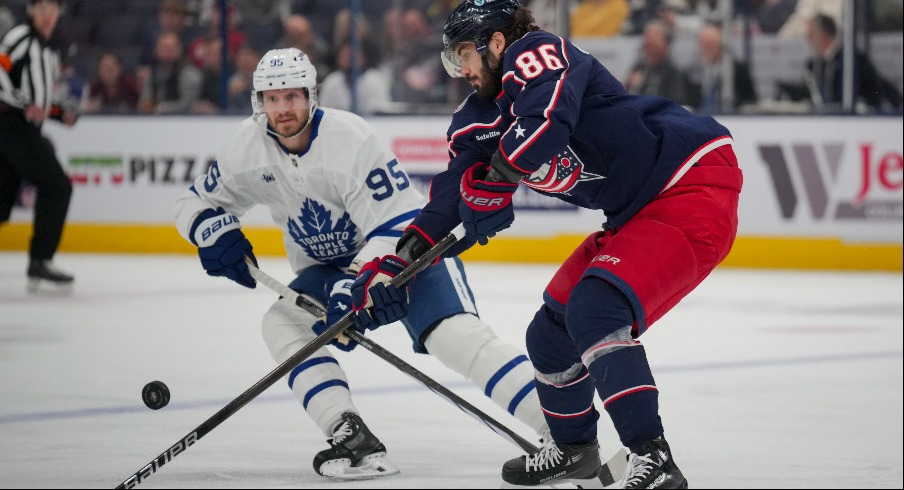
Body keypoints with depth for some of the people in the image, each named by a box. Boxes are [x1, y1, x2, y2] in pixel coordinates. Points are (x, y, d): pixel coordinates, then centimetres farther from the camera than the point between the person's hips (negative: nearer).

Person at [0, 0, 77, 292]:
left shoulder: (50, 53, 24)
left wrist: (60, 114, 10)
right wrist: (24, 105, -23)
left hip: (25, 130, 9)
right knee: (56, 186, -10)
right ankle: (40, 262, -9)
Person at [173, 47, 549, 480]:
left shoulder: (351, 139, -27)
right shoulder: (247, 147, -9)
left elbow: (398, 228, -27)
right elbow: (197, 202, 6)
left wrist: (357, 285, -39)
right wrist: (215, 232, -17)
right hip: (328, 265, 6)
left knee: (456, 335, -28)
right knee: (282, 323, -20)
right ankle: (352, 440, -26)